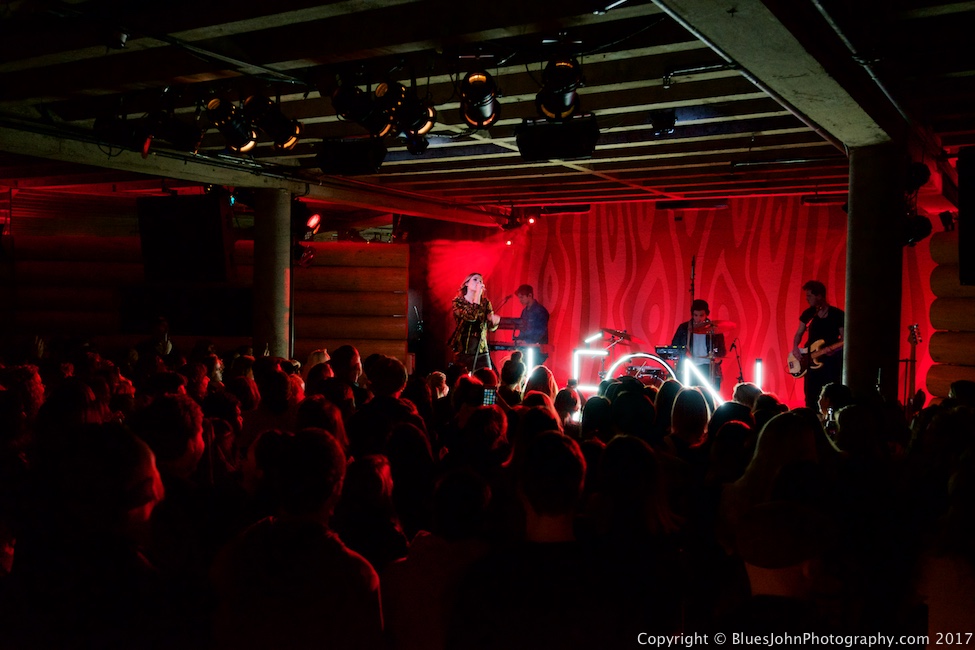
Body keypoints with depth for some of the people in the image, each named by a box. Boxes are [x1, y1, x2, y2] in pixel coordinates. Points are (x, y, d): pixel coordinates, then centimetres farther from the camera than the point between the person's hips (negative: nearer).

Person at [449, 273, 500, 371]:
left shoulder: (485, 302, 8)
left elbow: (491, 327, 1)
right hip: (462, 352, -3)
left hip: (481, 352, 3)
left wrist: (495, 321, -22)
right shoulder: (458, 301, -1)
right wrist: (478, 294, -17)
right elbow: (470, 317, -19)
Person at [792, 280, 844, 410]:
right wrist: (795, 348, -6)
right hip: (811, 361, 4)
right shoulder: (808, 313, 5)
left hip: (832, 360, -4)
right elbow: (799, 333, 13)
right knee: (811, 398, 5)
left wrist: (834, 350, -24)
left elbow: (844, 338, -6)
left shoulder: (837, 314, -7)